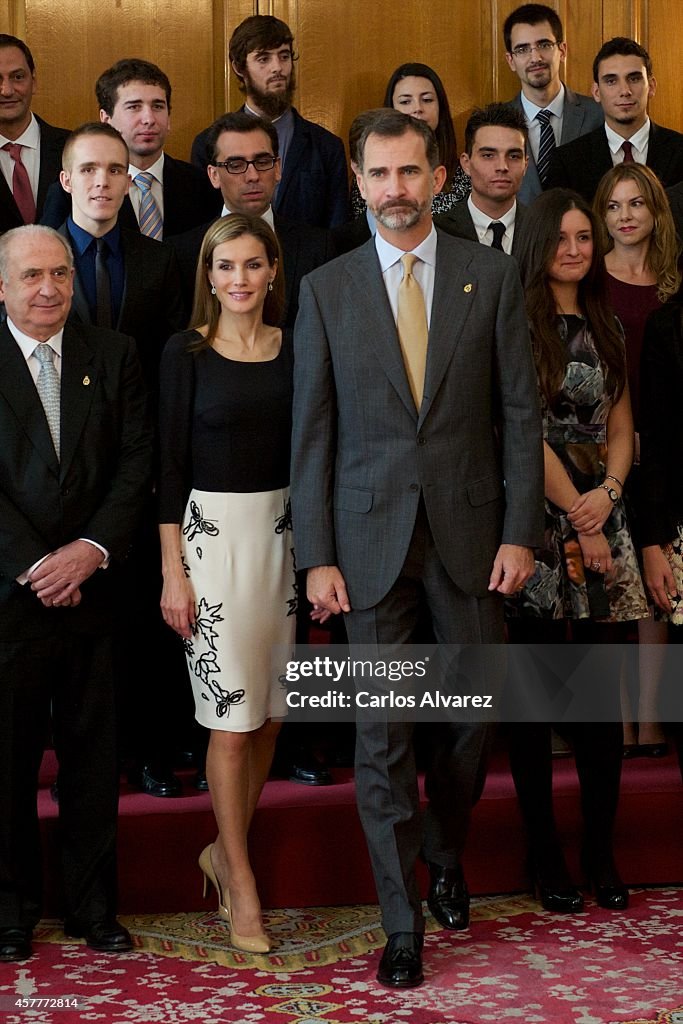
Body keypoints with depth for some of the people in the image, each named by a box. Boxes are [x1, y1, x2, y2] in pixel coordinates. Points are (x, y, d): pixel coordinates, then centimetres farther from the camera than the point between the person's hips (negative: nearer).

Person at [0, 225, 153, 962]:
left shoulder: (113, 355, 8)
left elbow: (137, 461, 2)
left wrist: (92, 550, -10)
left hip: (91, 588, 2)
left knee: (93, 753, 8)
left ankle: (92, 904, 20)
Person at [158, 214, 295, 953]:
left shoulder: (294, 349, 7)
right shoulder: (187, 352, -3)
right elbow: (171, 464, -4)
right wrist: (172, 572, -8)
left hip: (285, 531, 4)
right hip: (214, 532, -4)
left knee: (269, 712, 9)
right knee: (231, 717, -2)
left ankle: (225, 850, 28)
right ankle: (241, 886, 9)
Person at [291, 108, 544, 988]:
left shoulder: (491, 275, 3)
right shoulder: (325, 290, 2)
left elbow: (520, 410, 2)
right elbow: (312, 431, 2)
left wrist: (520, 530, -5)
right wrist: (317, 555, -3)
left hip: (469, 527, 1)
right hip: (371, 534, 0)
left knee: (471, 712, 10)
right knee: (381, 733, 1)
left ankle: (445, 858, 38)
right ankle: (403, 922, 13)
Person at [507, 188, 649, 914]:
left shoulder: (606, 327, 15)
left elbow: (620, 428, 15)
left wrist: (608, 493, -5)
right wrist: (578, 518, -9)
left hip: (599, 516, 5)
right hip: (537, 520, -5)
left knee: (603, 691, 3)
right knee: (534, 692, 1)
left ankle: (601, 851, 12)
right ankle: (544, 854, 9)